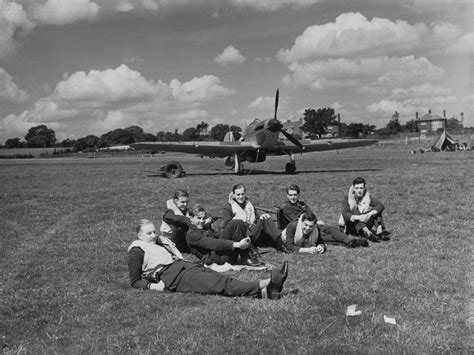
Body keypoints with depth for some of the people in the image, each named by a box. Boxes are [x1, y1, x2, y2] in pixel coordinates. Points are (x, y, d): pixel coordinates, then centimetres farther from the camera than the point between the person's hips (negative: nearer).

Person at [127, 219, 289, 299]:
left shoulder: (161, 241, 27)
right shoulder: (136, 251, 5)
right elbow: (135, 281, 3)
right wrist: (152, 286, -14)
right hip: (169, 276, -8)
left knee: (218, 277, -17)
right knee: (218, 284, -24)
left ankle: (264, 291, -36)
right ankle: (264, 284, -41)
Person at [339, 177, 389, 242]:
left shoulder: (368, 197, 1)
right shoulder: (347, 199, -5)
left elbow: (381, 206, -15)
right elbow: (345, 214, -21)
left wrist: (369, 214, -32)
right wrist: (358, 217, -39)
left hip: (366, 223, 2)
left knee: (376, 210, -15)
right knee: (354, 211, -29)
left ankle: (379, 231, -37)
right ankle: (368, 233, -50)